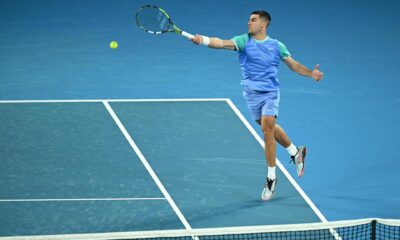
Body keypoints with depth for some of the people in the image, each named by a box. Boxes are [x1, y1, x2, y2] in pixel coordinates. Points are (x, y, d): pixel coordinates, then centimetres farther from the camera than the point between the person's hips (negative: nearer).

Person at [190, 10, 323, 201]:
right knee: (269, 128, 14)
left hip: (270, 94, -3)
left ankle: (271, 178, -4)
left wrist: (311, 74, -12)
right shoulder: (244, 41, -3)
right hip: (251, 95, 3)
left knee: (267, 130, -13)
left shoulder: (277, 46, 0)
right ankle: (295, 152, 40)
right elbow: (223, 43, -20)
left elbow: (294, 65, 6)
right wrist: (203, 40, -39)